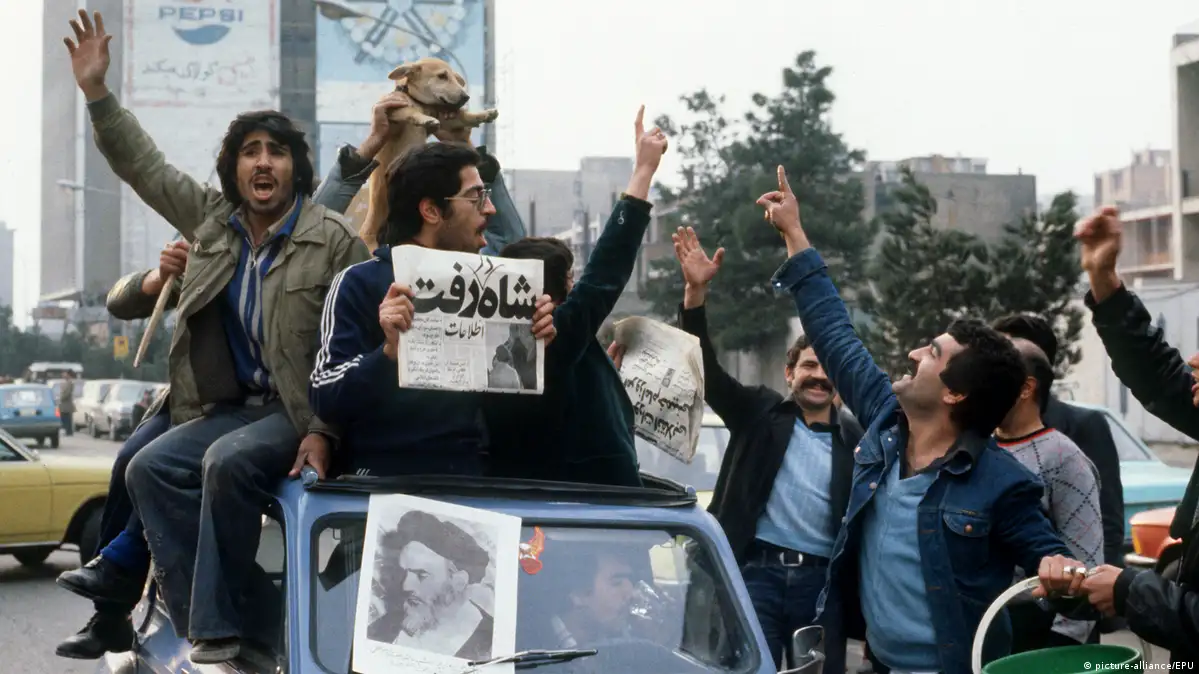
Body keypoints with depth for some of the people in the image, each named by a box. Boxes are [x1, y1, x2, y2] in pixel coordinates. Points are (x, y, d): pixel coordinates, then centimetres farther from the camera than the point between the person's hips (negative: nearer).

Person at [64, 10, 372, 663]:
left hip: (301, 414, -6)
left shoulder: (334, 239, -8)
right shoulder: (212, 218, 9)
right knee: (149, 468, -16)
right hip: (233, 406, 6)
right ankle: (211, 625, -21)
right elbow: (143, 164, 16)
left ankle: (216, 629, -25)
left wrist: (325, 431, -18)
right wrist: (96, 90, 7)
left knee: (227, 462, -32)